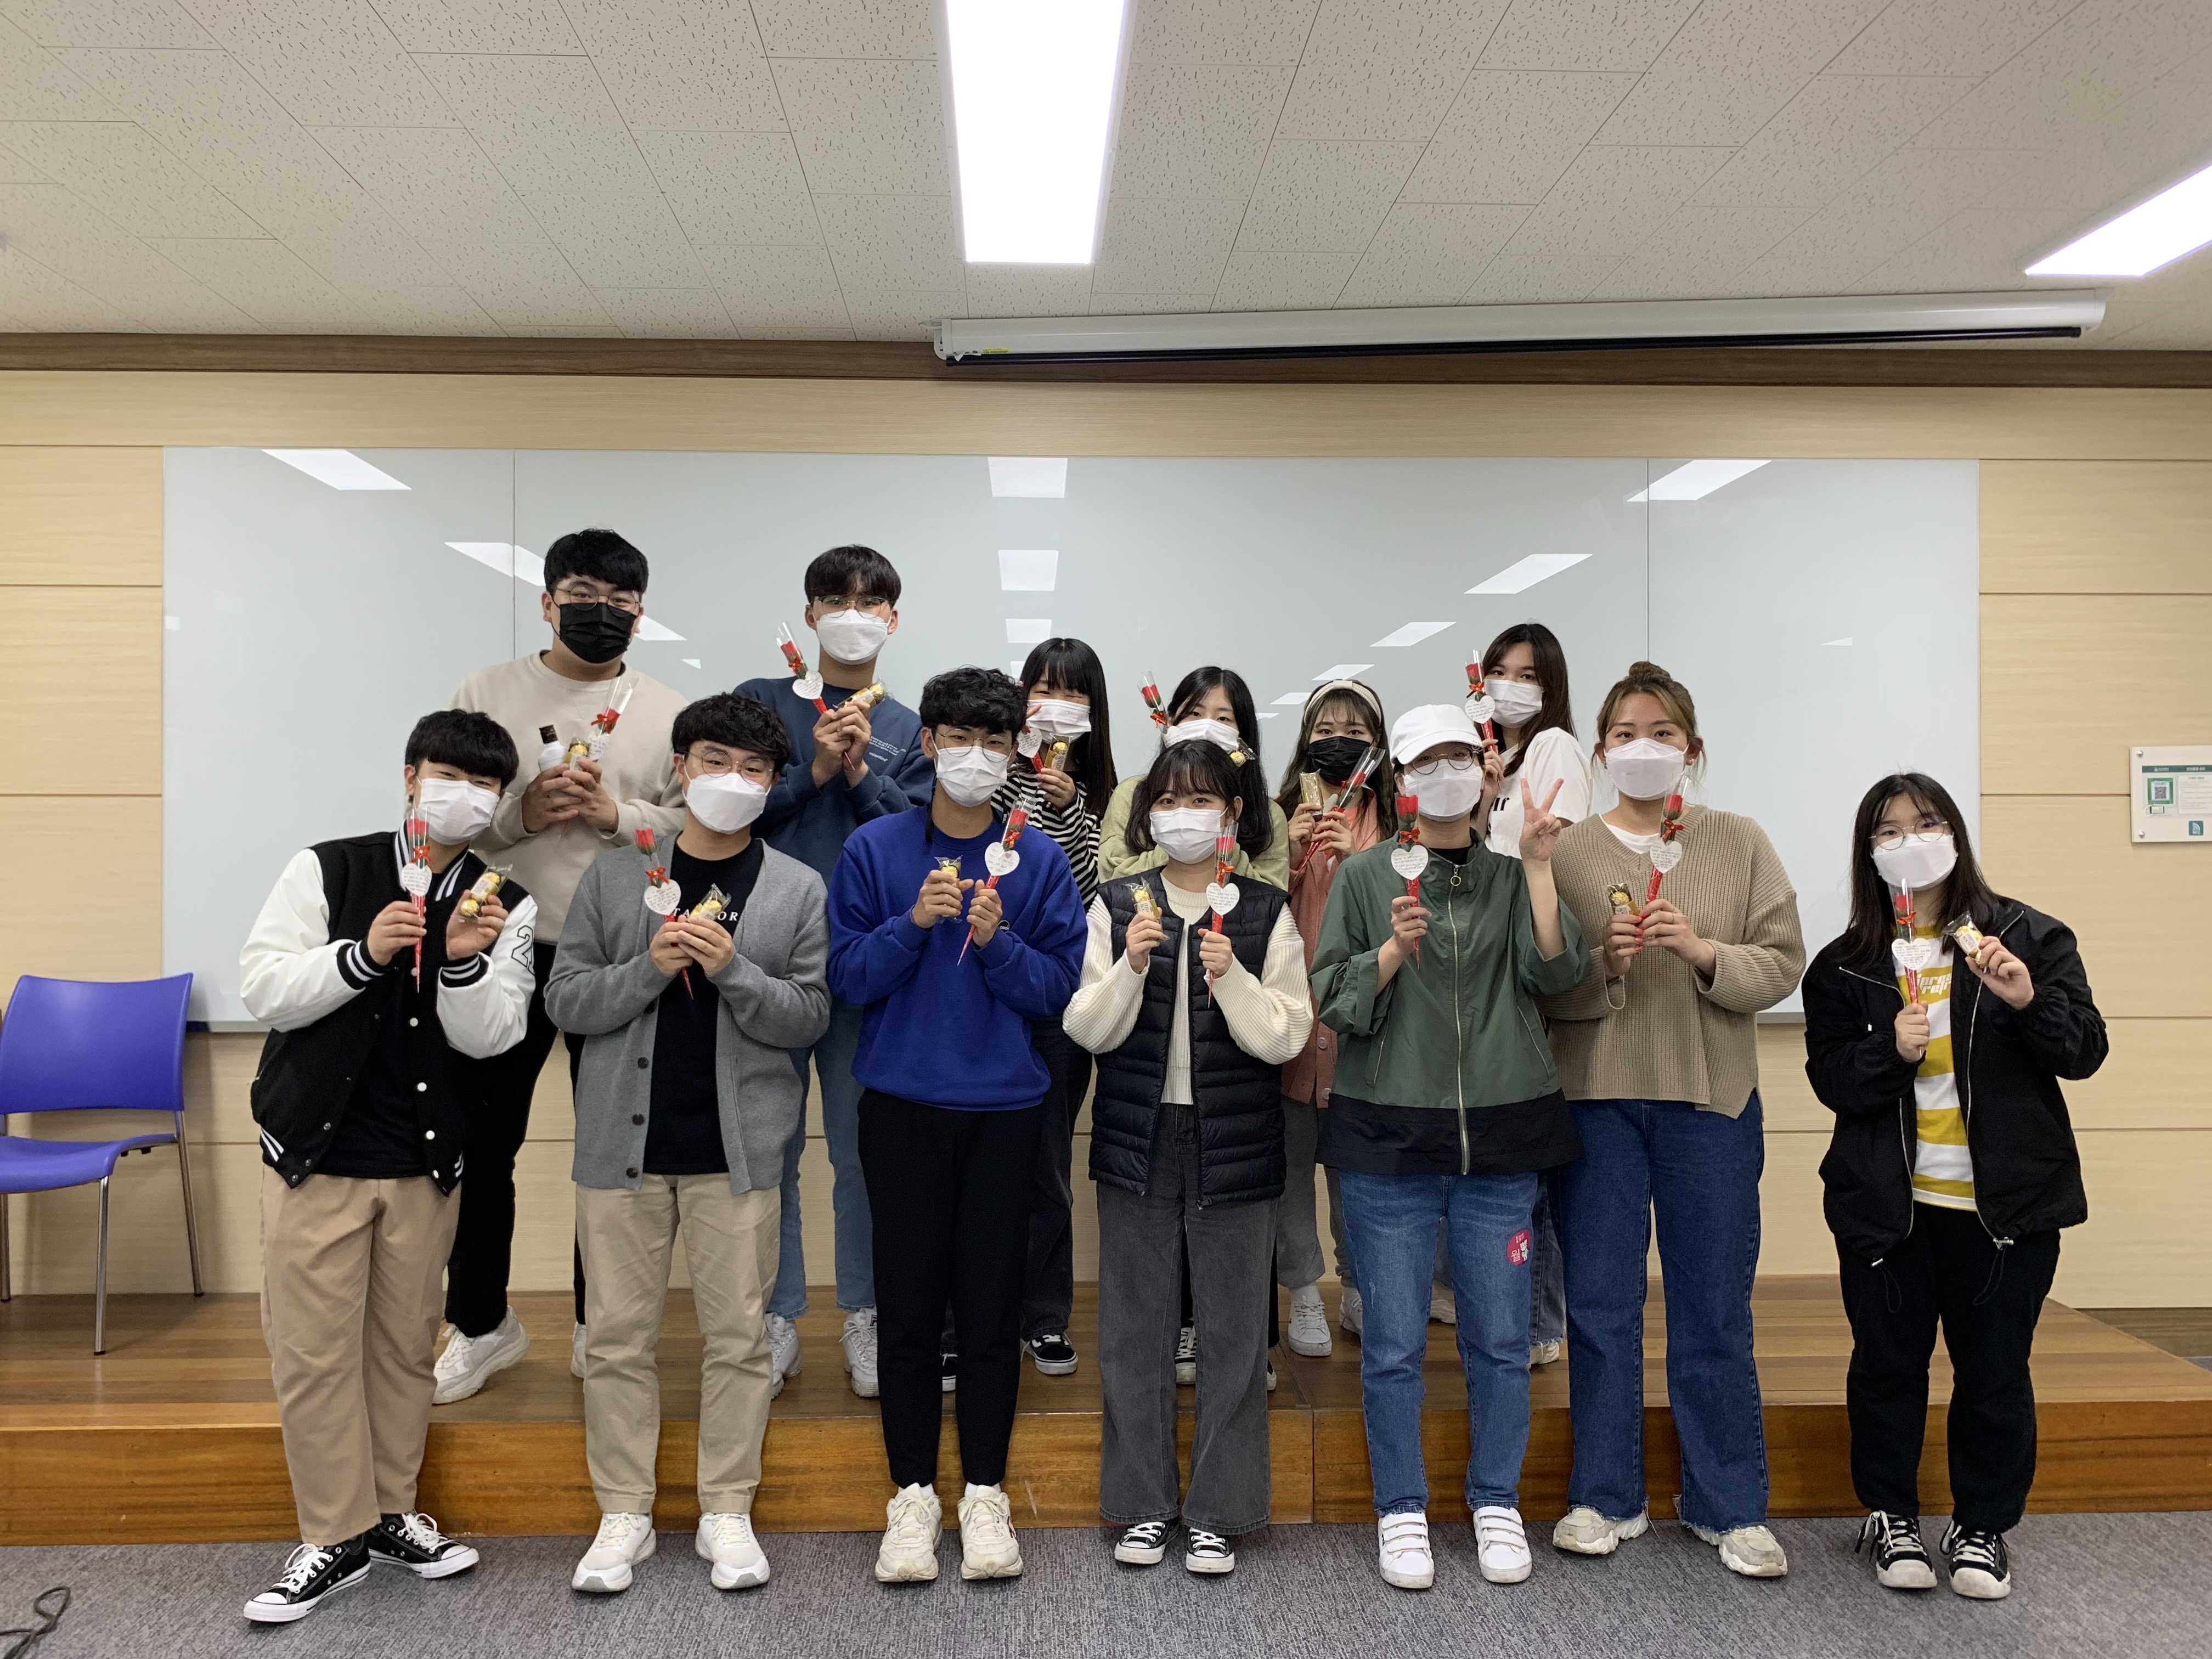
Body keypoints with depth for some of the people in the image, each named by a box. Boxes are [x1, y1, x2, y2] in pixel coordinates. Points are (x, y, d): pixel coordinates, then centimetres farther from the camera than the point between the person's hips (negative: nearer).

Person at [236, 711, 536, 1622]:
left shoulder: (507, 906, 0)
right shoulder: (326, 869, -4)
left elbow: (488, 1036, -7)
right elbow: (262, 986, -9)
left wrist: (465, 962, -26)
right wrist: (362, 954, -24)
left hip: (426, 1162, 2)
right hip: (316, 1148, -1)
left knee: (406, 1347, 13)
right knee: (314, 1351, 3)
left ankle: (390, 1512, 30)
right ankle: (337, 1538, 17)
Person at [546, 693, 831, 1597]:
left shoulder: (797, 889, 2)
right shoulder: (615, 876, 4)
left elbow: (810, 1016, -2)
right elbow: (565, 999, 1)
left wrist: (733, 970, -18)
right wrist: (649, 967, -15)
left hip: (736, 1146, -1)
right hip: (624, 1139, 1)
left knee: (738, 1336, 6)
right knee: (617, 1335, 8)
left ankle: (728, 1512, 21)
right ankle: (624, 1513, 23)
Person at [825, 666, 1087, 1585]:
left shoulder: (1040, 860, 2)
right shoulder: (875, 849, 1)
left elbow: (1058, 987, -2)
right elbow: (848, 975, -3)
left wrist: (996, 940, -18)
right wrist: (914, 923, -18)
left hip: (1003, 1108, 0)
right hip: (902, 1105, 0)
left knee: (992, 1306, 7)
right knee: (908, 1304, 7)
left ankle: (986, 1495, 21)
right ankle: (911, 1495, 22)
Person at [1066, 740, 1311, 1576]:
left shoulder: (1265, 911, 0)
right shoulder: (1117, 905, 3)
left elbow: (1284, 1038, -5)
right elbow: (1088, 1030, -2)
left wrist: (1231, 977, -20)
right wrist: (1131, 964, -17)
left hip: (1233, 1141, -1)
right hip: (1137, 1138, 1)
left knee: (1234, 1330, 5)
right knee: (1135, 1327, 9)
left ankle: (1218, 1512, 20)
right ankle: (1143, 1505, 24)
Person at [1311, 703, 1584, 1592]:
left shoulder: (1513, 877, 7)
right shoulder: (1365, 876, 3)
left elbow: (1556, 970, -8)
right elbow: (1332, 1001, -1)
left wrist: (1537, 864, -13)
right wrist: (1394, 949, -17)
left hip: (1500, 1135, 2)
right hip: (1389, 1137, -1)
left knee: (1500, 1338, 9)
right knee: (1394, 1343, 4)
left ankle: (1497, 1503, 29)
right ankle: (1401, 1509, 22)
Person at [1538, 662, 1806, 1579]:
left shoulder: (1739, 843, 4)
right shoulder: (1567, 852, 2)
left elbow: (1783, 965, -1)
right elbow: (1540, 989, -1)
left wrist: (1702, 951, -17)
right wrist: (1604, 962, -18)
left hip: (1711, 1097, 0)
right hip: (1597, 1098, 0)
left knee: (1715, 1306, 7)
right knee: (1600, 1301, 7)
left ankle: (1729, 1505, 22)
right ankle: (1606, 1495, 22)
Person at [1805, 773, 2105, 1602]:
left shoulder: (2028, 937, 1)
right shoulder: (1843, 965, 3)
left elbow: (2085, 1053, -2)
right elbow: (1829, 1079, 0)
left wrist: (2029, 1002, -21)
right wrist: (1890, 1051, -19)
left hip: (2005, 1199, 0)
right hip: (1886, 1204, 1)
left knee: (1995, 1369, 8)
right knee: (1887, 1363, 9)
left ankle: (1983, 1527, 26)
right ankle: (1891, 1518, 27)